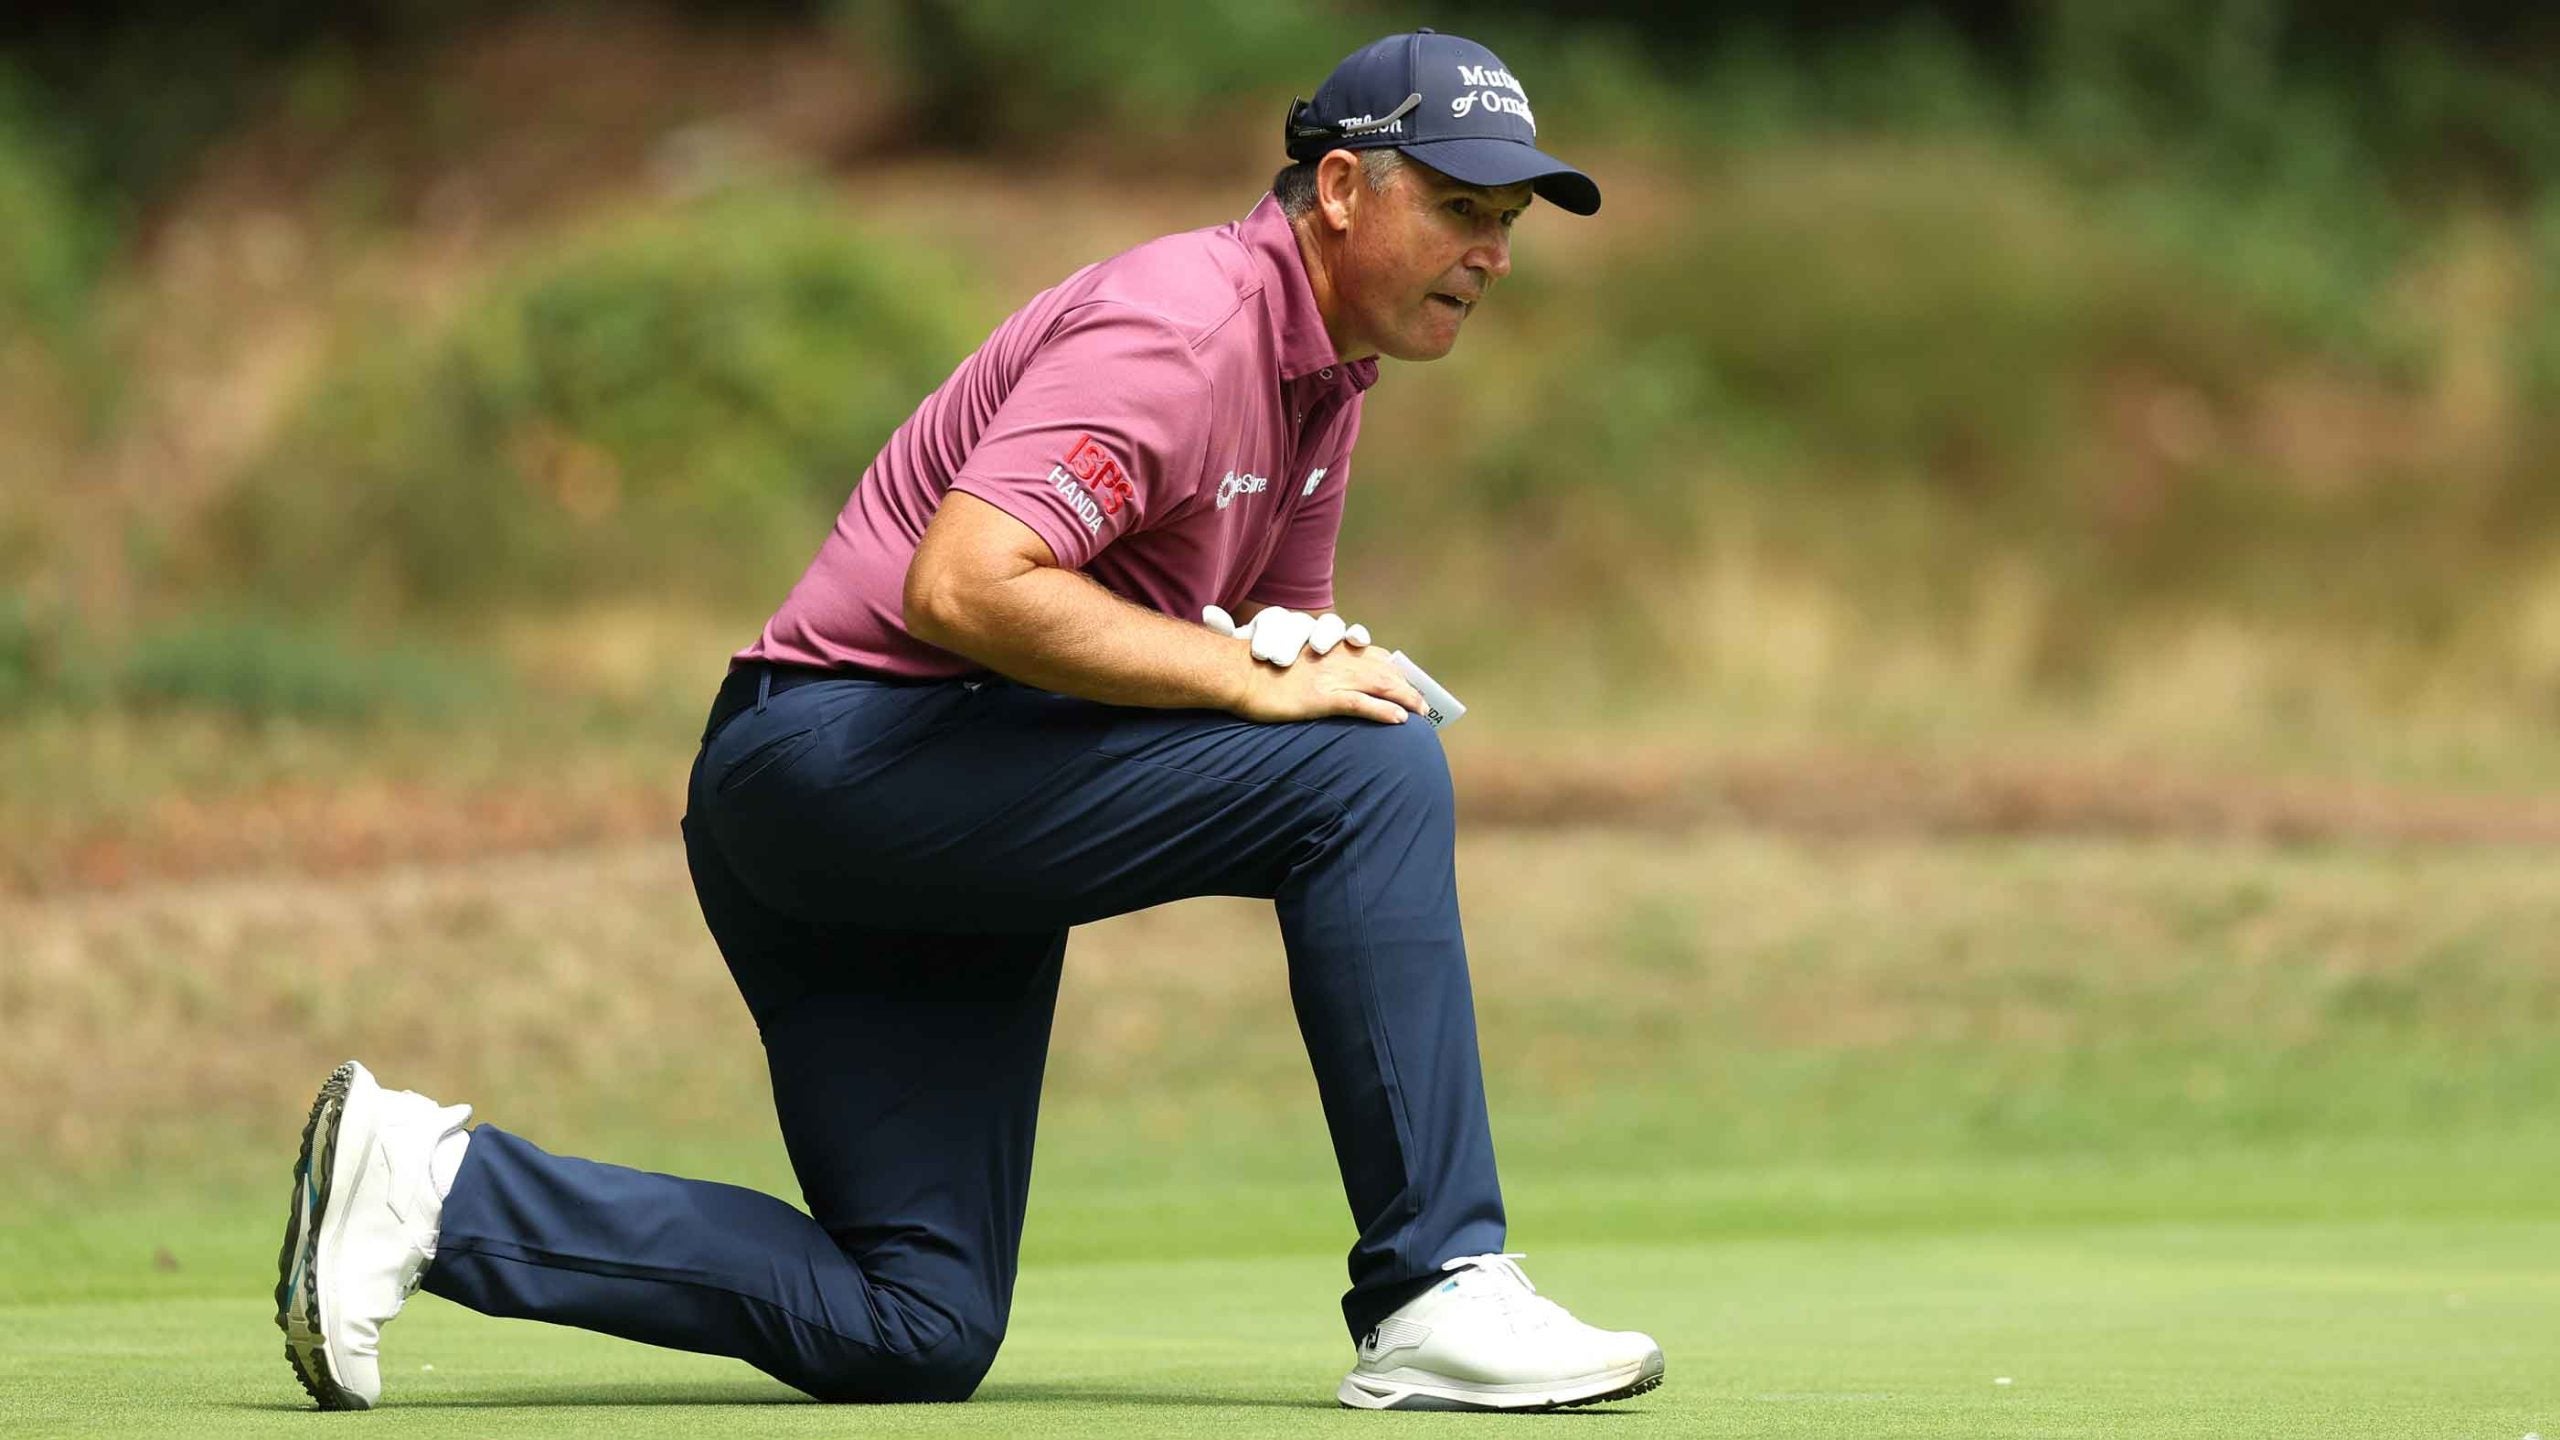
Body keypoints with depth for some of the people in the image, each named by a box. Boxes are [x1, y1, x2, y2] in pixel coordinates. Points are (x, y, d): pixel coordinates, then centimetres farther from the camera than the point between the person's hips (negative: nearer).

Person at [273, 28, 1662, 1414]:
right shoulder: (1181, 323, -18)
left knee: (910, 1335, 4)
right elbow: (963, 584, -30)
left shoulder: (1323, 374, 13)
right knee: (1372, 768, -22)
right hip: (844, 739, -10)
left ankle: (426, 1180, 6)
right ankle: (1436, 1295, -19)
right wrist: (1253, 678, -24)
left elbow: (1286, 627, 23)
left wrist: (1307, 649, -2)